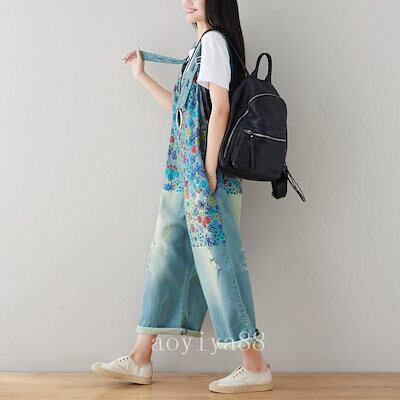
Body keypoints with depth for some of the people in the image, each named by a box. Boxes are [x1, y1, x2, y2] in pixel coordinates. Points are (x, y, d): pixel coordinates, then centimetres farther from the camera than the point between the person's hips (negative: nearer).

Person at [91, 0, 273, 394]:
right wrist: (141, 76, 31)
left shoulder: (214, 40, -7)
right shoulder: (202, 45, 21)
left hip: (204, 174, -10)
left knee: (216, 259, -8)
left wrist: (209, 171, -20)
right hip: (185, 174, 10)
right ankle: (140, 360, 16)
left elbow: (219, 109, -16)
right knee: (166, 257, 9)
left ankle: (255, 366, 0)